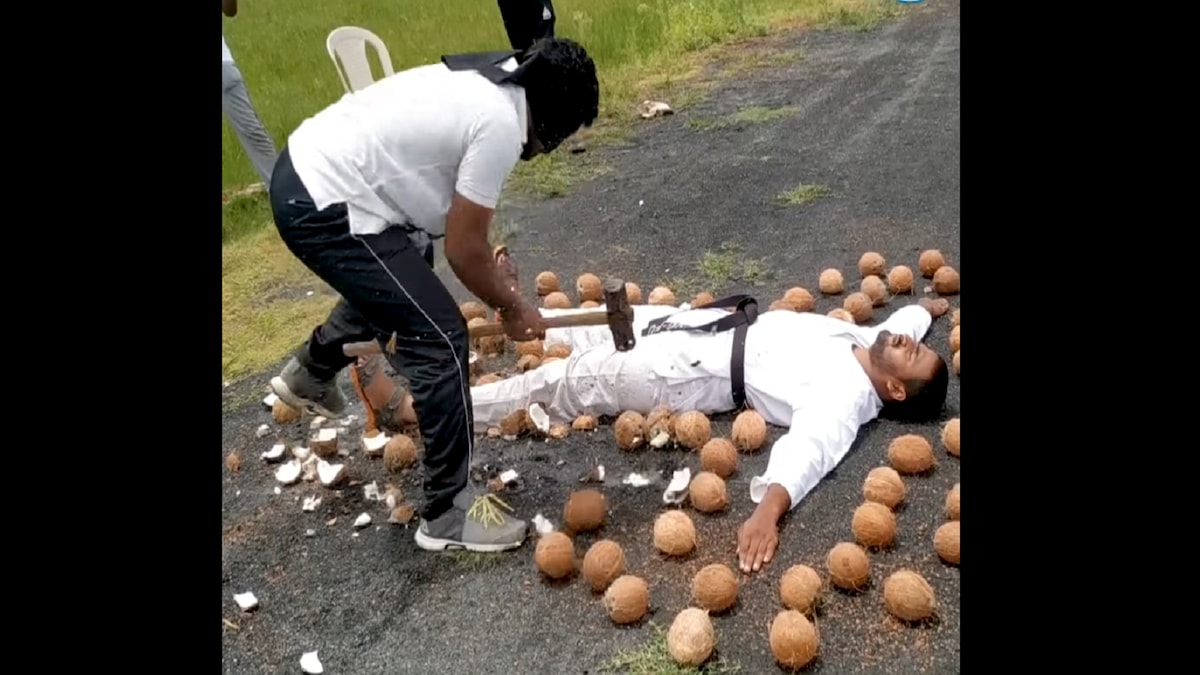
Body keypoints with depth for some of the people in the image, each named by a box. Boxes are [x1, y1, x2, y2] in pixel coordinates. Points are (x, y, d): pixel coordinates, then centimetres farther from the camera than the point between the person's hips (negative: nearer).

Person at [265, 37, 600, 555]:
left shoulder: (486, 83, 10)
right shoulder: (502, 124, -19)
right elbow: (463, 250, -13)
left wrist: (490, 272, 18)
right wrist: (512, 308, 2)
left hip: (305, 170, 11)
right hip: (324, 210, -10)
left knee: (405, 270, 34)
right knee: (440, 340, -8)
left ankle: (310, 373, 50)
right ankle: (448, 516, 3)